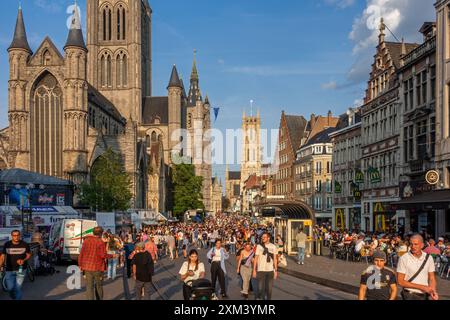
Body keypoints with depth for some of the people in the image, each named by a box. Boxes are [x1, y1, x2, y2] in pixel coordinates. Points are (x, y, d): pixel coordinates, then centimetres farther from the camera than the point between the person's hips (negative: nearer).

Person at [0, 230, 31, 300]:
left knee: (18, 288, -2)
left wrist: (23, 260, -16)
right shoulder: (7, 245, -4)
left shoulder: (25, 244, -6)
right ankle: (13, 298, 37)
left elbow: (29, 255, 4)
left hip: (21, 269, -1)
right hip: (9, 270, 1)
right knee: (10, 288, 5)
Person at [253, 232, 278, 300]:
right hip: (261, 270, -1)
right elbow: (256, 258, 1)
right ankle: (260, 298, 14)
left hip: (270, 270, 1)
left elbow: (275, 259, 6)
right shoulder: (259, 246, 0)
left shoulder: (273, 246, 3)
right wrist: (254, 270, -3)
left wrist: (276, 270, 2)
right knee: (260, 287, 1)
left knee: (269, 288, 7)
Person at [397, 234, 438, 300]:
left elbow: (431, 278, 6)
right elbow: (400, 281, -13)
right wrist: (421, 287, -17)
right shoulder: (404, 258, -13)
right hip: (410, 295, -3)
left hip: (425, 295, 4)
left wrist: (433, 291, -14)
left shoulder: (428, 257, 0)